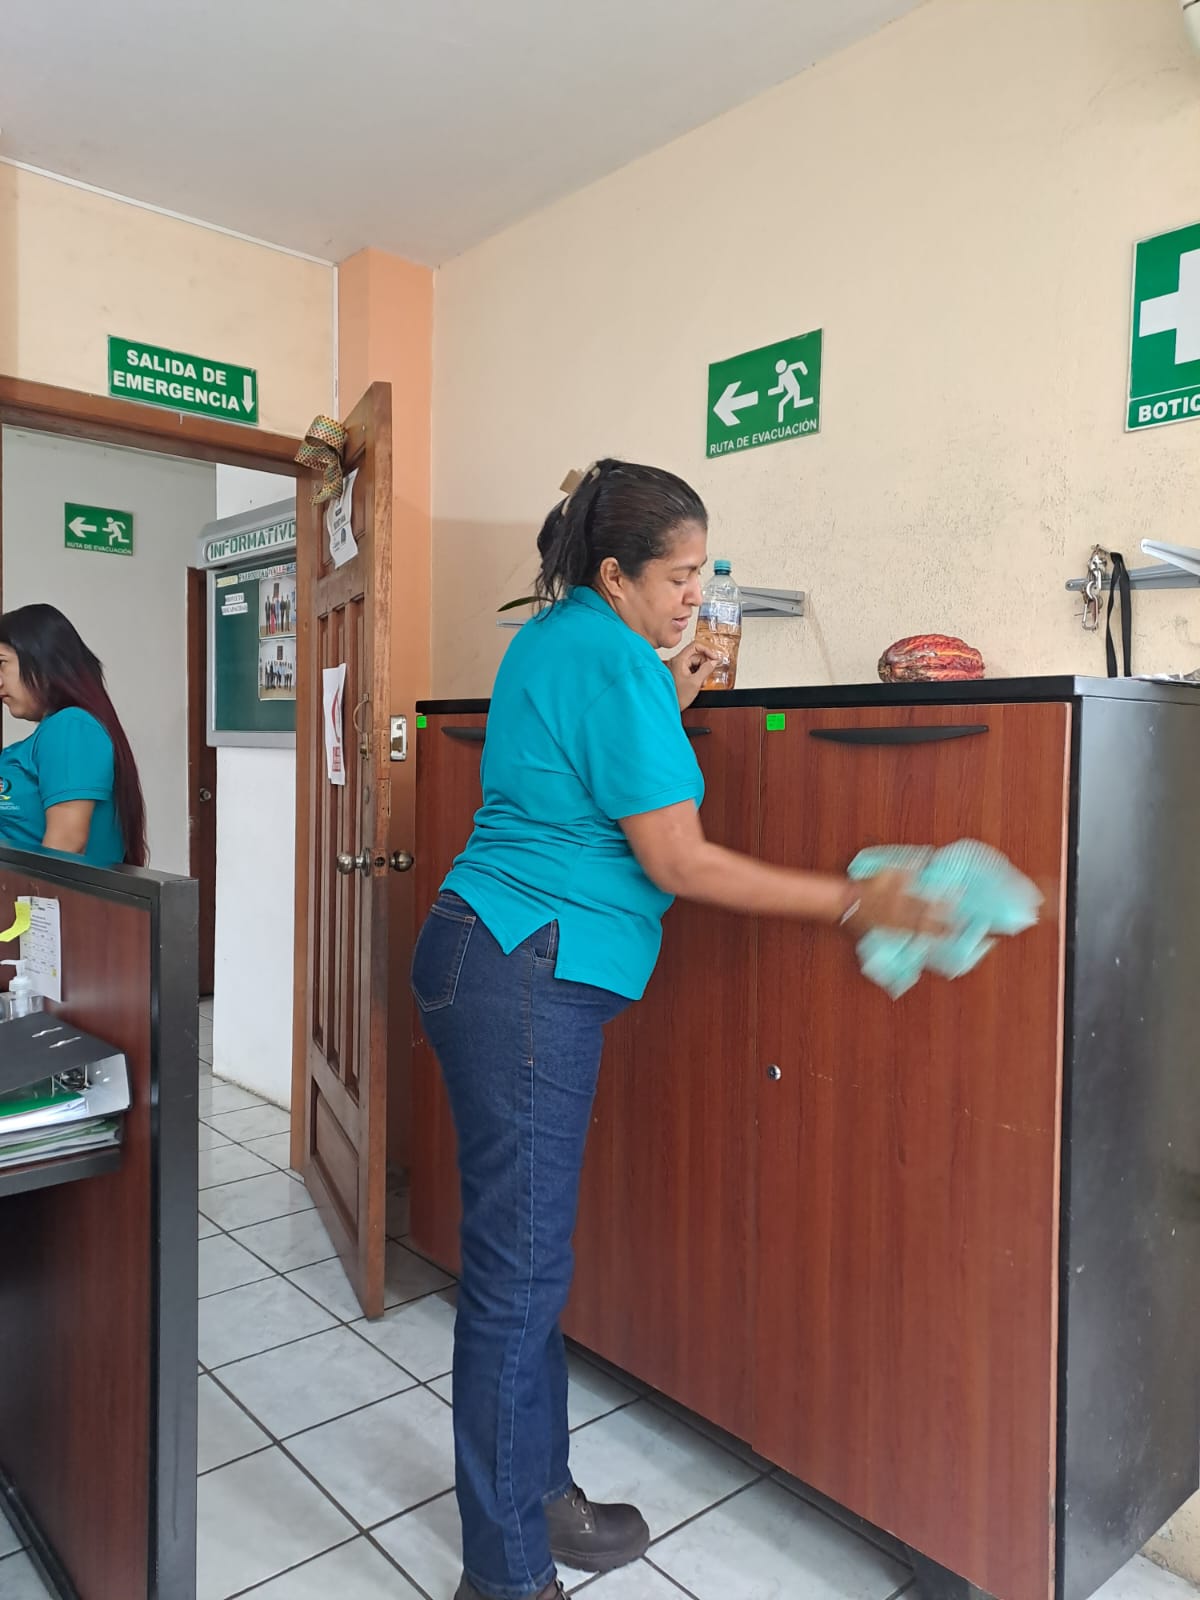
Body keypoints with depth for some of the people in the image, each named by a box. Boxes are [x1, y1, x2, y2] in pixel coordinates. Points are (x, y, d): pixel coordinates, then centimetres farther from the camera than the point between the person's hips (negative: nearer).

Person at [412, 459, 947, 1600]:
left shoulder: (552, 639, 15)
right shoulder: (616, 662, -14)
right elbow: (678, 864, -16)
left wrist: (665, 710, 16)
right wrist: (852, 903, -11)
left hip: (493, 961, 10)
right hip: (525, 977, -10)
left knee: (524, 1254, 17)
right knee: (517, 1269, 0)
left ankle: (538, 1497, 33)